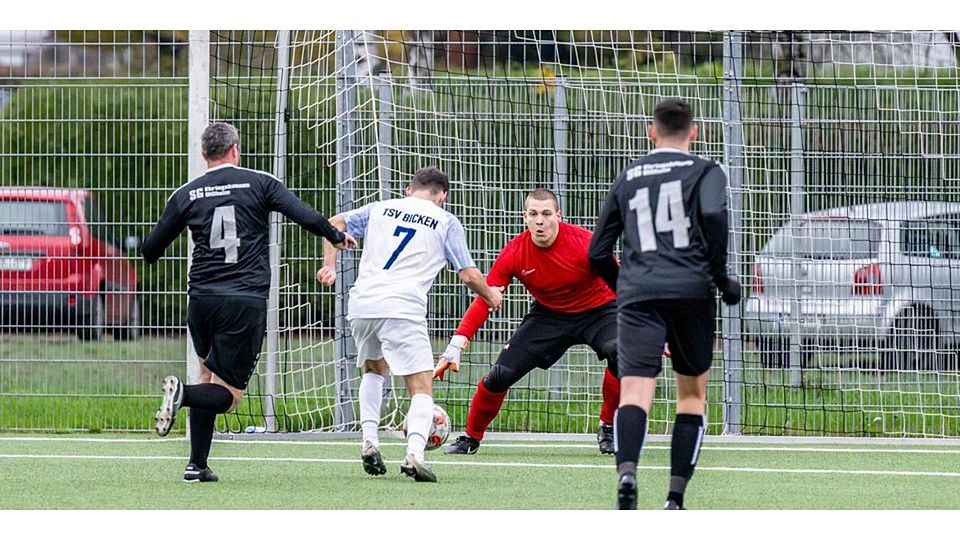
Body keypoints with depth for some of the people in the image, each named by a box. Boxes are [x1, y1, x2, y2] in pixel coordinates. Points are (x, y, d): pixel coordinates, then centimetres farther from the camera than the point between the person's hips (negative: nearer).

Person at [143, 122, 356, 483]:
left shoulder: (187, 195, 7)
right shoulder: (260, 184, 2)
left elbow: (151, 250, 14)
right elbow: (307, 217, -5)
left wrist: (150, 256, 38)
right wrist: (337, 237, 15)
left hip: (201, 300, 3)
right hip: (247, 301, -3)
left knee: (209, 378, 21)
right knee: (228, 395, 1)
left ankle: (197, 465, 13)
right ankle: (182, 394, -30)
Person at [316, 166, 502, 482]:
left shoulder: (381, 208, 22)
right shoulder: (446, 222, 12)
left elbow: (335, 223, 17)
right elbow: (469, 275, 10)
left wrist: (329, 266, 22)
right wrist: (491, 296, 28)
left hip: (361, 304, 4)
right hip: (403, 308, -4)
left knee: (374, 370, 31)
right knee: (422, 390, -3)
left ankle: (369, 442, 15)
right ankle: (414, 453, -29)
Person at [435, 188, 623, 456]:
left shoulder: (583, 243, -25)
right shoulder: (514, 253, -17)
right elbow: (483, 300, -13)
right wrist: (457, 343, -22)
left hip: (596, 310, -2)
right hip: (549, 314, 2)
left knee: (619, 353, -32)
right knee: (500, 374, -9)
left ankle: (608, 430, -9)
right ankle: (471, 438, 16)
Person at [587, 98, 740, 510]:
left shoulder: (627, 179, 19)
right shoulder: (705, 172, 9)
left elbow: (598, 252, 21)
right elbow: (713, 215, -13)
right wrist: (720, 276, -4)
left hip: (637, 293, 1)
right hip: (691, 291, -1)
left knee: (634, 393, -11)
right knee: (692, 394, 13)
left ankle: (626, 471, -39)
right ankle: (675, 498, 7)